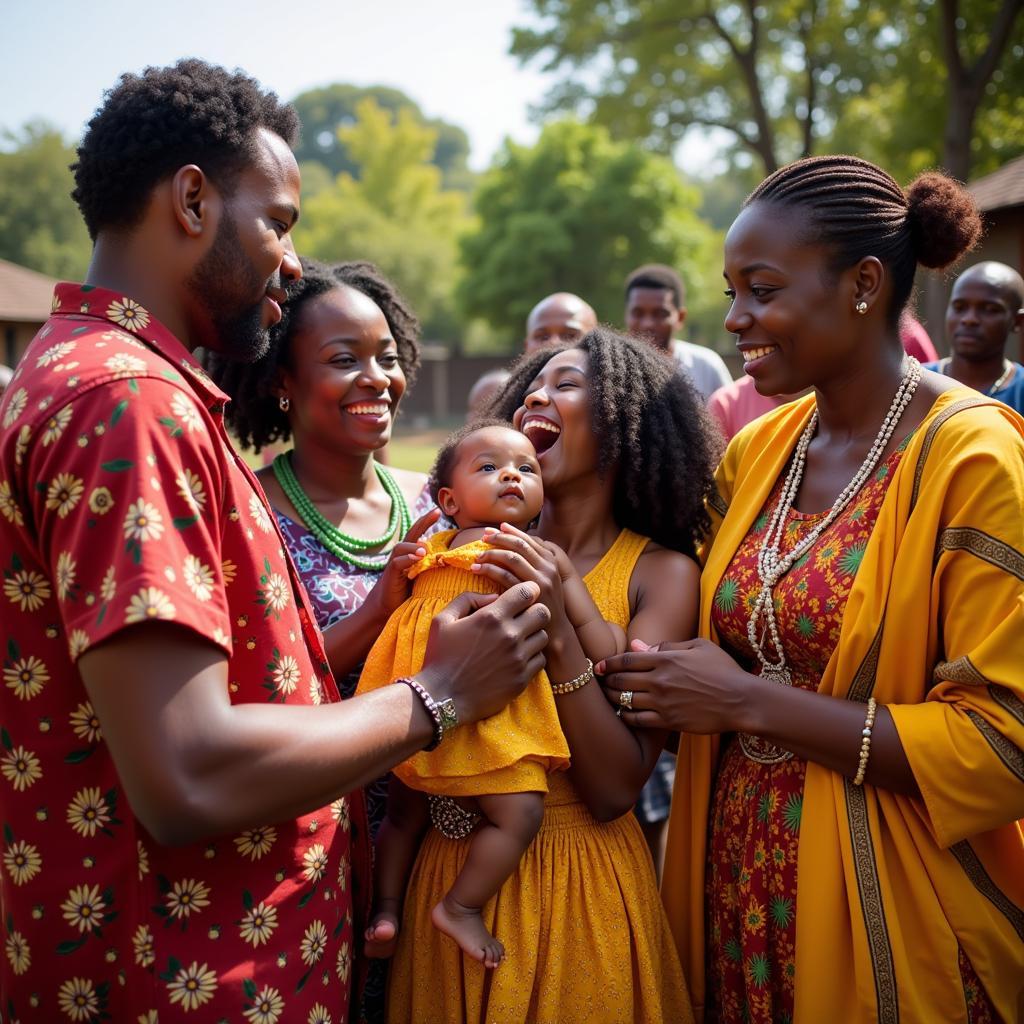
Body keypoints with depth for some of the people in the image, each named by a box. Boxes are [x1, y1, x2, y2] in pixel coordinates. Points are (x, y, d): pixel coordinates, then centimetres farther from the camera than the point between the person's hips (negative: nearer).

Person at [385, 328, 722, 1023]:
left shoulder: (661, 573, -9)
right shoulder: (487, 554, 0)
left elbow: (616, 791, -16)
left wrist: (559, 629, -25)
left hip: (579, 881, -3)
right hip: (449, 867, 3)